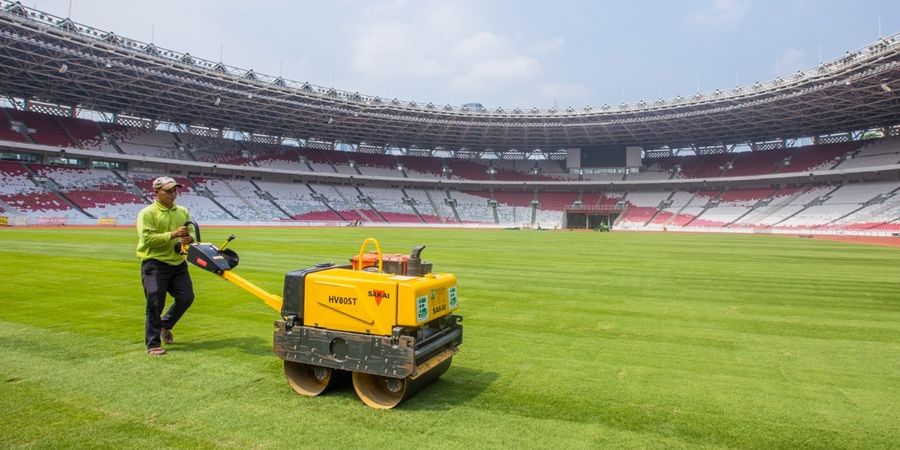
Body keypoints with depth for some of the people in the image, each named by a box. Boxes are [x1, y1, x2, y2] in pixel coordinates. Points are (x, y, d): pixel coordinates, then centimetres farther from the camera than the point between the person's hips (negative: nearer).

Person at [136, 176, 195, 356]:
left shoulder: (183, 212, 11)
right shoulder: (147, 213, -7)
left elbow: (192, 233, 16)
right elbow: (147, 238, -18)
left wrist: (190, 238, -8)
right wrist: (173, 235, -24)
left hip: (178, 263, 6)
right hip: (155, 264, -5)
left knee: (186, 298, 5)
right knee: (155, 304, -3)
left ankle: (165, 325, 33)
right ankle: (153, 344, 8)